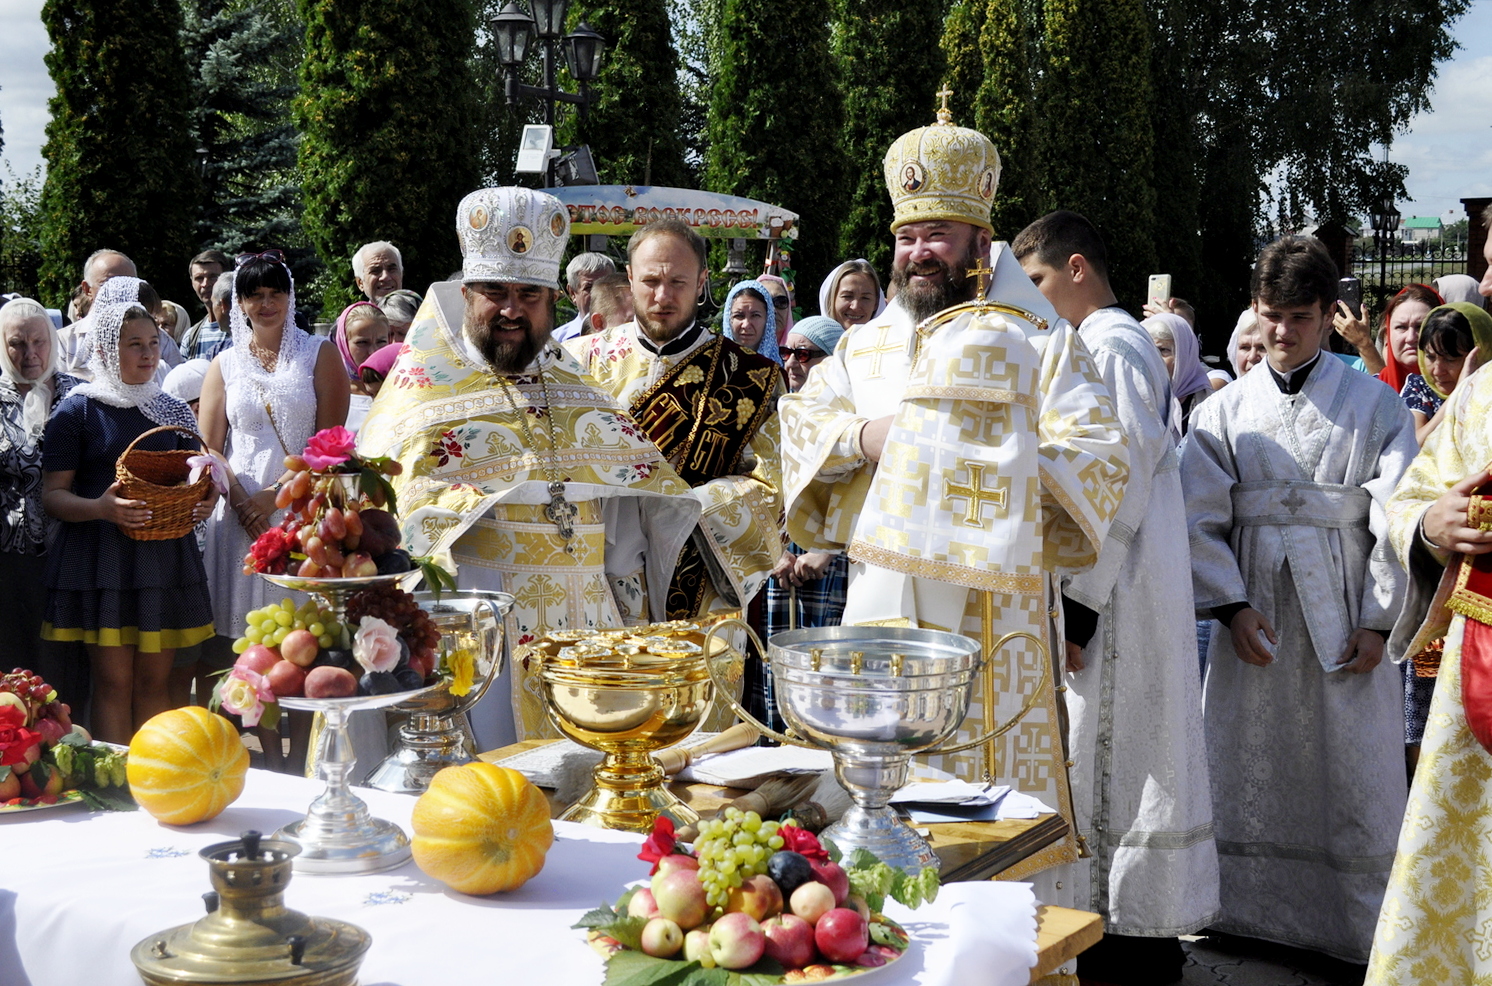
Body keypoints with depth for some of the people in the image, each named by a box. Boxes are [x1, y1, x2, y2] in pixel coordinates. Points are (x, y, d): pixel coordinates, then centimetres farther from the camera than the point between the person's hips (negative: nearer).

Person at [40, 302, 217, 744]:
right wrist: (102, 508, -24)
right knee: (112, 680, -2)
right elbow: (52, 494, -4)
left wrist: (204, 501, -5)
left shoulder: (172, 410, 13)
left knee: (154, 681, 6)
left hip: (164, 555, 4)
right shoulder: (77, 410, -1)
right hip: (99, 556, -4)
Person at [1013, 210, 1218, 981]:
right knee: (1126, 754, 14)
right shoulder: (1131, 339, 16)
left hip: (1115, 595, -10)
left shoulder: (1110, 347, -14)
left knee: (1114, 753, -3)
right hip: (1124, 591, 10)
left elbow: (1121, 489, -20)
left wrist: (1078, 603, -19)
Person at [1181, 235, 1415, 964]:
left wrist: (1378, 622, -7)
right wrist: (1232, 605, -6)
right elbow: (1201, 520, 4)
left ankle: (1361, 933, 15)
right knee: (1247, 776, 8)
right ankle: (1250, 914, 22)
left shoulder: (1375, 405, 2)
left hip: (1344, 623, -2)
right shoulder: (1225, 411, 6)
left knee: (1354, 787, 3)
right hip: (1255, 621, 2)